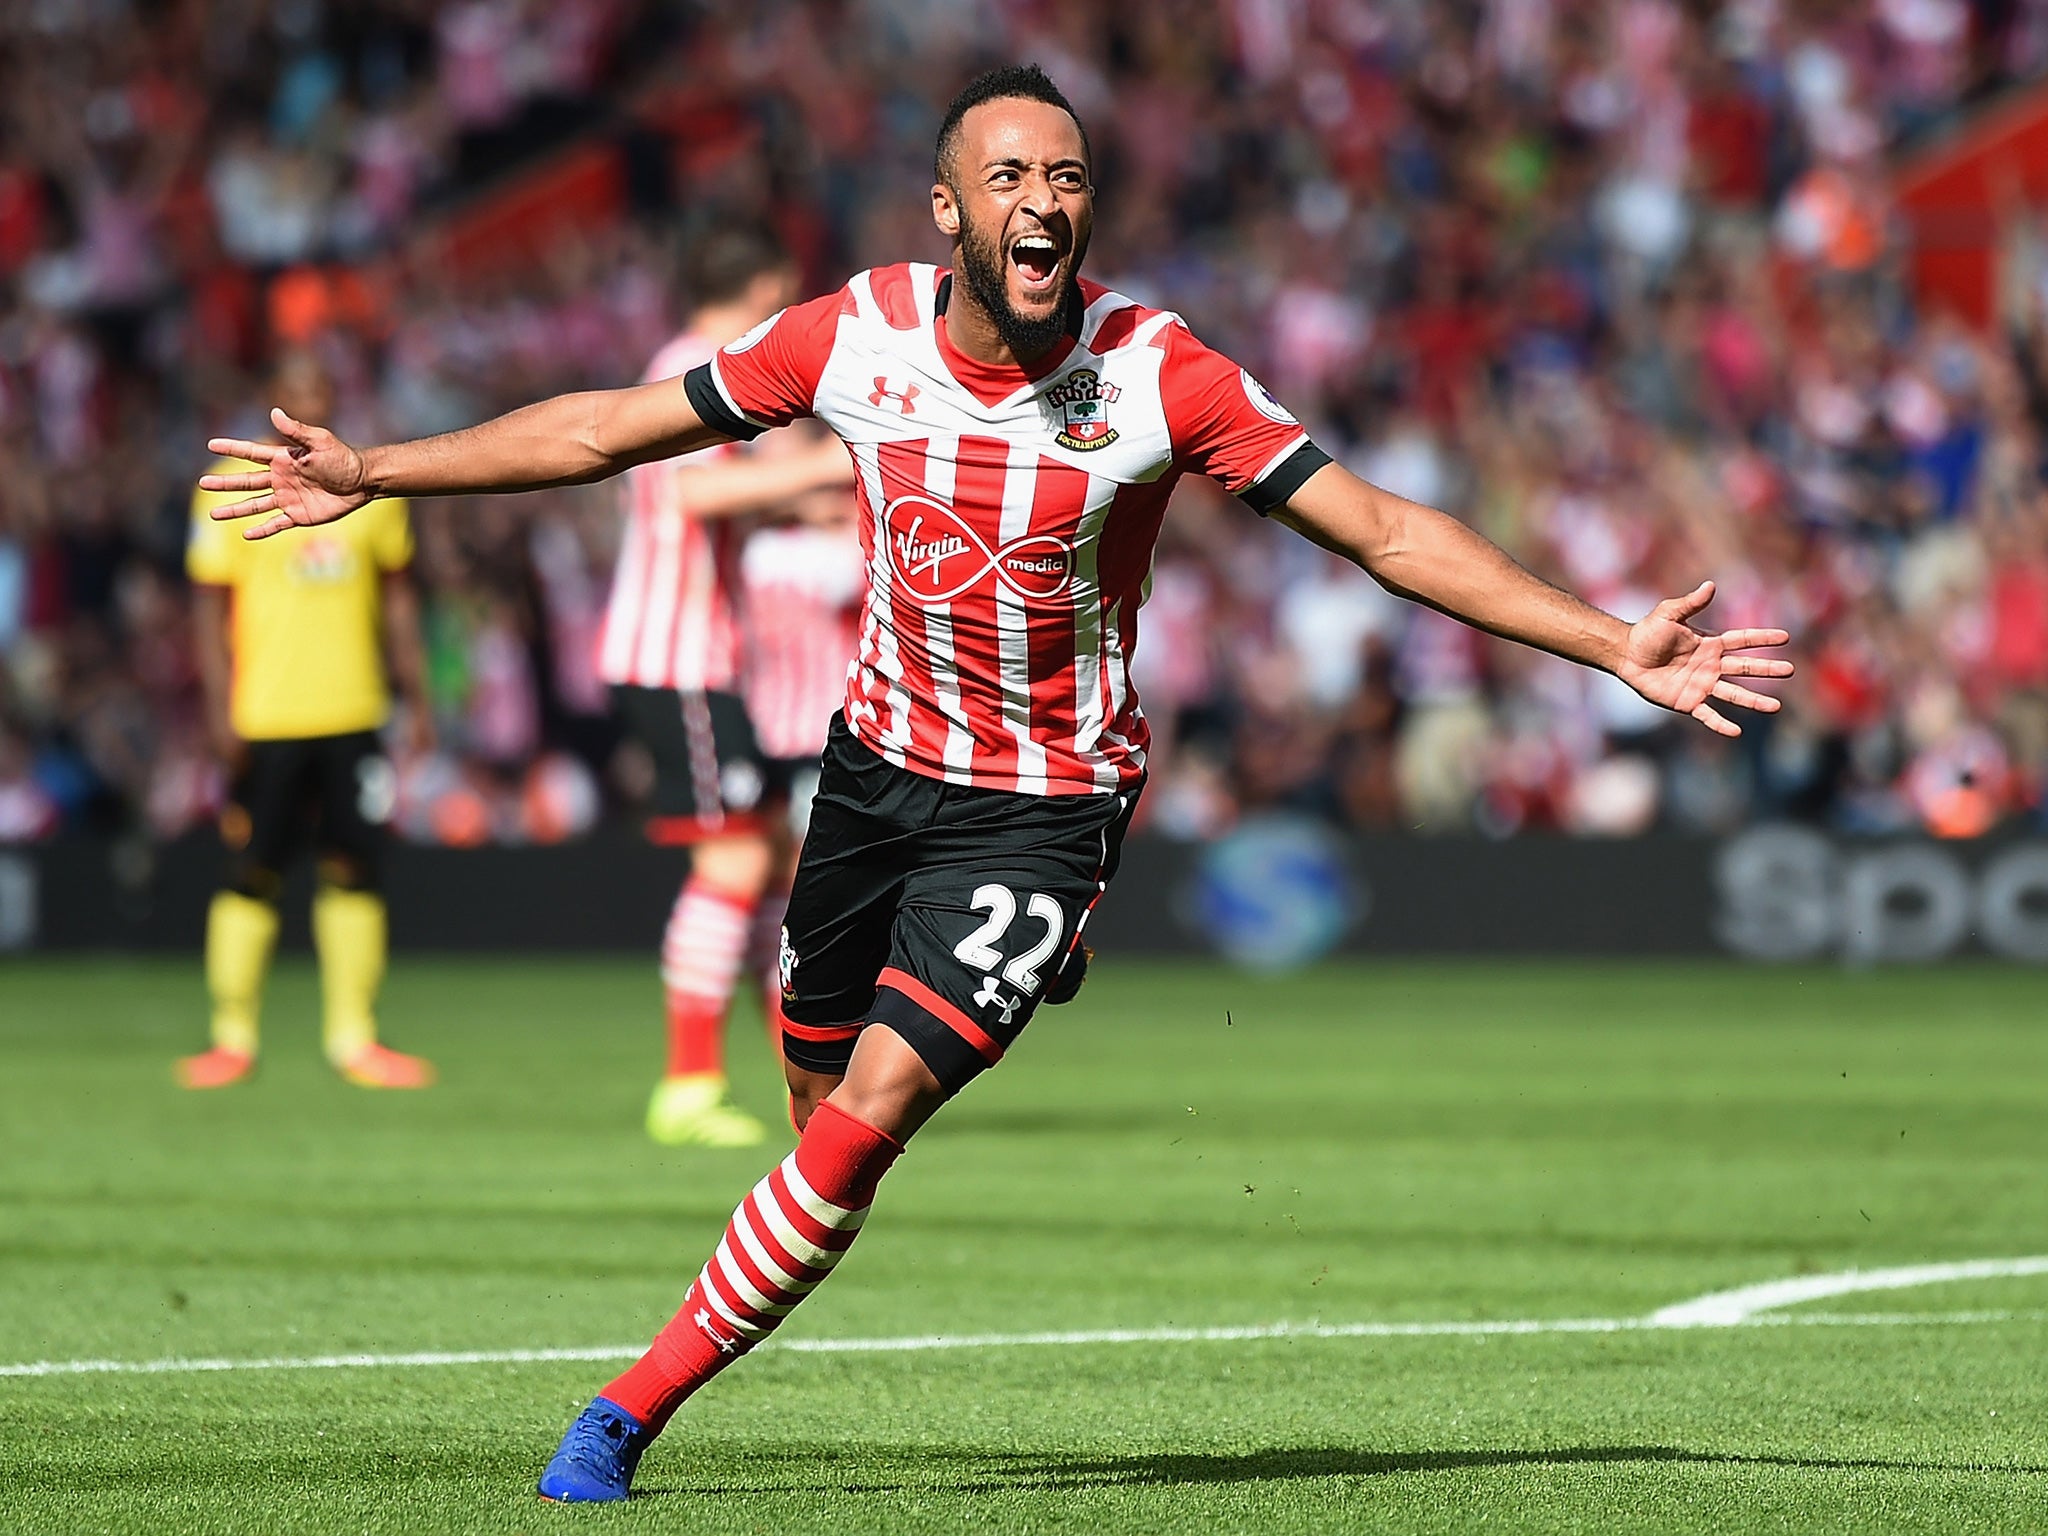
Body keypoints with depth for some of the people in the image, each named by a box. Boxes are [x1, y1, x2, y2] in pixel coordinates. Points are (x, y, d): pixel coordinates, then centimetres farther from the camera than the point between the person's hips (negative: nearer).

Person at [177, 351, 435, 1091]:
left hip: (352, 716, 3)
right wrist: (219, 706, -8)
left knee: (353, 870, 2)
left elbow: (396, 594, 16)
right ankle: (233, 1037, 7)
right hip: (264, 720, -3)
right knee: (252, 876, -1)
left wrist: (415, 696, 11)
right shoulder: (233, 490, -2)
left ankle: (352, 1036, 9)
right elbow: (210, 603, -1)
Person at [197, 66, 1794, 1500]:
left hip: (1045, 805, -3)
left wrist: (1621, 648, -23)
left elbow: (1388, 531, -16)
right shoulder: (859, 333, -10)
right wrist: (368, 473, 2)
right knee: (824, 1116, 12)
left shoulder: (1158, 373, -18)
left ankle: (634, 1408, -2)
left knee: (863, 1128, -15)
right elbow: (614, 427, 1)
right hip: (880, 760, 3)